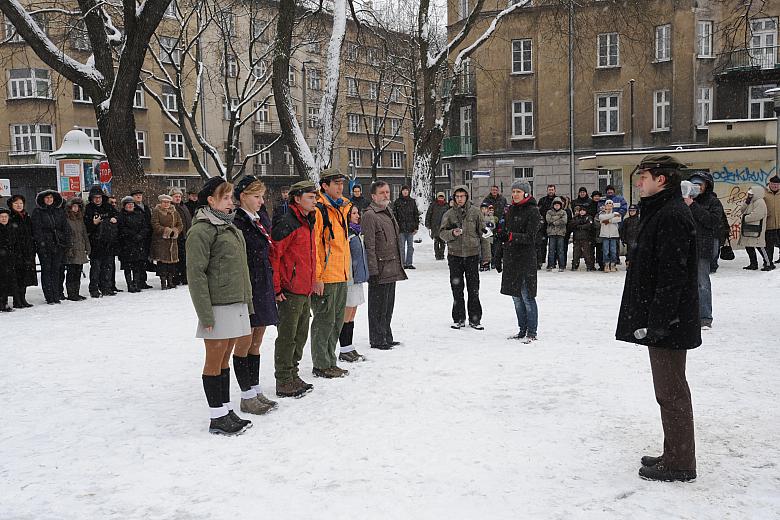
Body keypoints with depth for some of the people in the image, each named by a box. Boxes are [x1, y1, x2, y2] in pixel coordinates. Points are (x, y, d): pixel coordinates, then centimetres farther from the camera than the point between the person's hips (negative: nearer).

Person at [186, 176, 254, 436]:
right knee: (214, 362, 2)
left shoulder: (230, 227, 15)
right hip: (218, 306, -8)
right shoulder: (201, 230, -11)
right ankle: (217, 418, 10)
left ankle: (226, 410, 22)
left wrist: (247, 302, 18)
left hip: (236, 303, 8)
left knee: (225, 359, 14)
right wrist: (205, 314, -19)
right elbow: (196, 274, -16)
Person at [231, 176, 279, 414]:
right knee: (245, 343, 1)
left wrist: (272, 286, 16)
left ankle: (256, 391, 22)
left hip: (263, 288, 8)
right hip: (247, 289, -8)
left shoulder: (261, 220, 14)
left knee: (256, 343, 14)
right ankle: (247, 396, 10)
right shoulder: (237, 223, -14)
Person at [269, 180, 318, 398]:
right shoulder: (287, 224, -16)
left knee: (300, 336, 17)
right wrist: (276, 288, -17)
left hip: (305, 290, 9)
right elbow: (272, 254, -19)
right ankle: (284, 383, 9)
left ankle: (292, 376, 29)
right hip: (290, 292, -9)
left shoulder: (308, 223, 14)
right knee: (287, 337, -1)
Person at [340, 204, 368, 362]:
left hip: (358, 278, 10)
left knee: (352, 315, 13)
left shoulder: (356, 232, 17)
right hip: (349, 280, -9)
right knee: (347, 316, -2)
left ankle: (350, 348, 20)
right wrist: (349, 278, -22)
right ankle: (345, 350, 5)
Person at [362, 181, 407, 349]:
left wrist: (398, 264, 20)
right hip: (379, 269, -9)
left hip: (392, 269, 9)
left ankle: (387, 337, 25)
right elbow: (369, 246, -16)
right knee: (378, 306, -1)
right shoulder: (370, 215, -12)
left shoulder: (388, 212, 17)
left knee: (388, 305, 15)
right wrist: (373, 271, -20)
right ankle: (377, 340, 9)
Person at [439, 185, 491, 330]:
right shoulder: (449, 214, 4)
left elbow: (483, 234, 2)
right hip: (455, 255, 1)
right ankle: (459, 319, 18)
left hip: (472, 254, -1)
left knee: (474, 289, 4)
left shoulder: (475, 212, 1)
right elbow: (442, 233, 4)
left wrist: (485, 255, -1)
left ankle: (475, 319, 14)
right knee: (457, 289, 7)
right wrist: (452, 233, -18)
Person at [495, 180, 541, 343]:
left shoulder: (533, 211, -7)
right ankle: (522, 330, 21)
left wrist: (510, 236, -28)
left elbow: (530, 237, -15)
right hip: (510, 258, 7)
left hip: (526, 258, -7)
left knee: (527, 297, -6)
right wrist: (499, 257, 16)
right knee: (516, 296, 11)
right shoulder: (510, 210, 13)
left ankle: (532, 333, 3)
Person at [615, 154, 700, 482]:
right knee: (671, 390, 17)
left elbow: (671, 276, -24)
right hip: (662, 320, 11)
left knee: (671, 393, -1)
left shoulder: (671, 217, -18)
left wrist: (656, 322, -23)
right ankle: (675, 455, 29)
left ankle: (680, 465, 11)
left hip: (668, 323, -11)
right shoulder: (662, 212, 15)